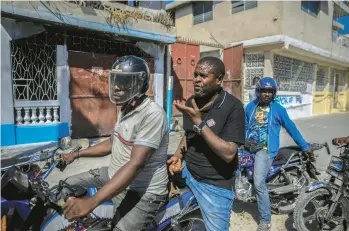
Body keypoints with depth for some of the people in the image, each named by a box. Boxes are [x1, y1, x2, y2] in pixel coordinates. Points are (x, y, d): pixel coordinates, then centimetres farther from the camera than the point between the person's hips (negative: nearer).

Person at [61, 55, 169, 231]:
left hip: (143, 193, -8)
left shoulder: (152, 114, -25)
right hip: (115, 175, 9)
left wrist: (91, 202, -35)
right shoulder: (126, 109, 7)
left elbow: (135, 164, -31)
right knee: (68, 185, 13)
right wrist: (76, 154, 15)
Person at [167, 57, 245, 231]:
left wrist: (199, 122, -30)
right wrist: (178, 155, -2)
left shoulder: (233, 107, -19)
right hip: (186, 170, 6)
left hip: (215, 185, -5)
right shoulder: (191, 103, 1)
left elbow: (228, 153, -26)